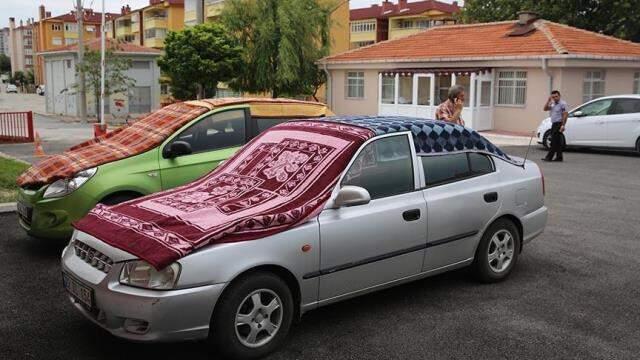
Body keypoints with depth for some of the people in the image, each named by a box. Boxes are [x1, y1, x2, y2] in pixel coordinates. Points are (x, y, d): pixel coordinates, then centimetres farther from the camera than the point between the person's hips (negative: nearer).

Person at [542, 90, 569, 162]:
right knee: (557, 142, 9)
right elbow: (545, 109, 9)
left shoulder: (562, 104, -9)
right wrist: (548, 100, 0)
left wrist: (563, 125, -22)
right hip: (554, 124, 9)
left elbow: (565, 115, -15)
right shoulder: (553, 104, 16)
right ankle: (559, 157, 13)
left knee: (554, 141, -10)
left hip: (559, 124, -9)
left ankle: (549, 157, -11)